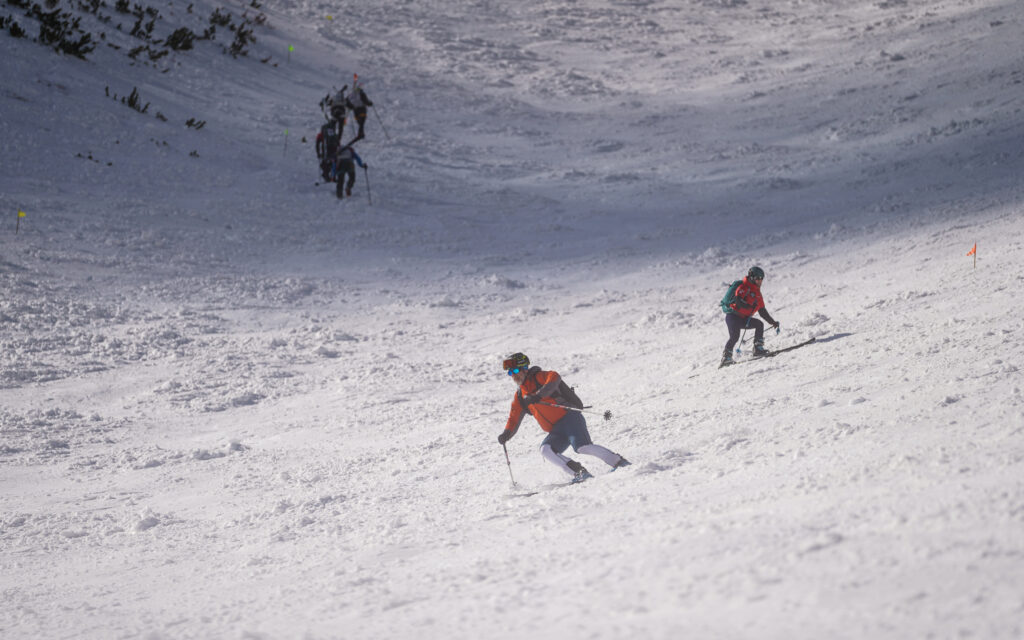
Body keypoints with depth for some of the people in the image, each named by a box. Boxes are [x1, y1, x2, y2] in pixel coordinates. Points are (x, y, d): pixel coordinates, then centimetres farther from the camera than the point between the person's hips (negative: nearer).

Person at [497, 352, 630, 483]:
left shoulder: (538, 378, -1)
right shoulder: (519, 397, 21)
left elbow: (554, 377, -21)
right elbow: (514, 418, 24)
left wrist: (538, 395, -34)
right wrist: (506, 434, 5)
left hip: (569, 418, -7)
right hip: (556, 432, 7)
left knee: (583, 447, -27)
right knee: (546, 450, -20)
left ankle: (618, 461, -12)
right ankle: (579, 472, -23)